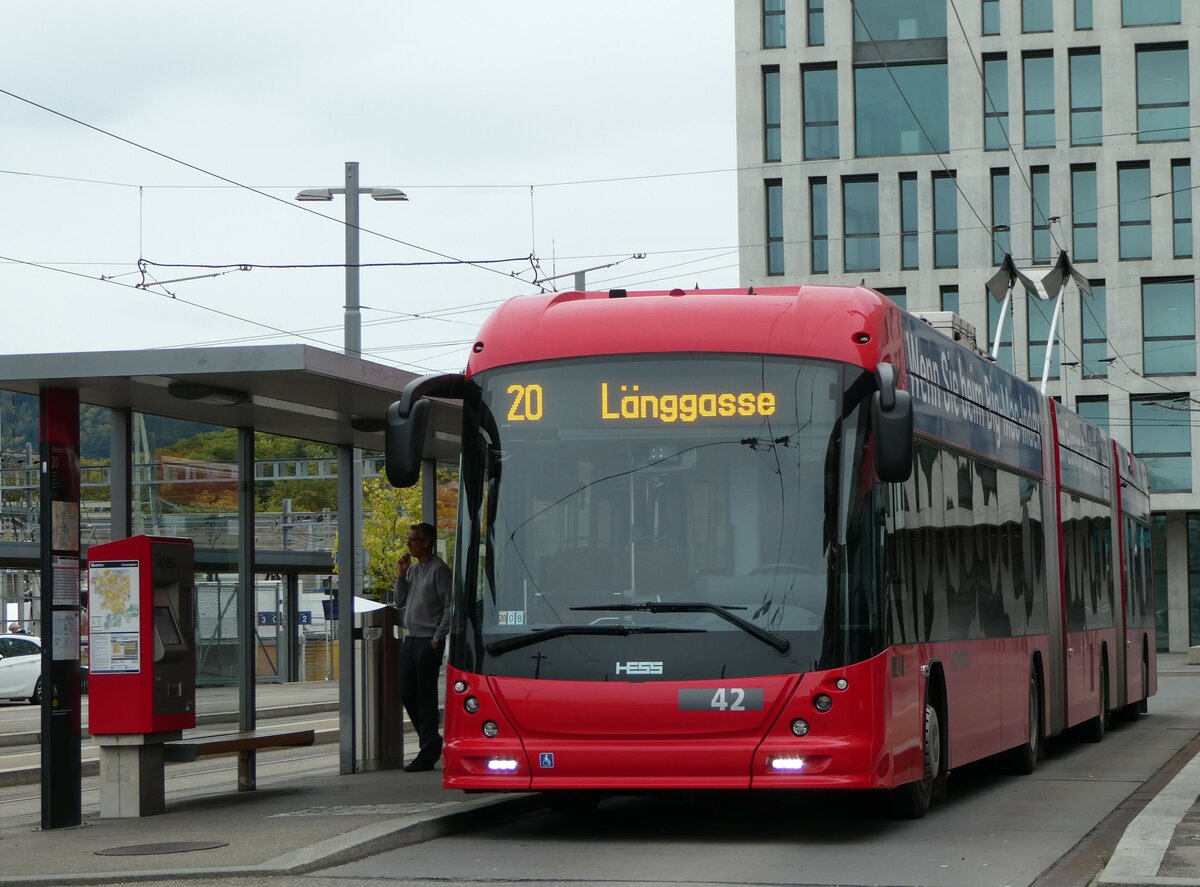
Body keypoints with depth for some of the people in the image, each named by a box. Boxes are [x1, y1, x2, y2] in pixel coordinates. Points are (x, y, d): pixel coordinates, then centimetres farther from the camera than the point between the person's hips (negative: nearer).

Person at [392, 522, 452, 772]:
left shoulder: (439, 569, -9)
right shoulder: (413, 568, 14)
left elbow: (449, 607, -12)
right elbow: (400, 601, 16)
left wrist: (438, 638, -15)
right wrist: (402, 574, 4)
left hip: (428, 642, -8)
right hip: (410, 639, 8)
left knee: (426, 696, -5)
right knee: (407, 695, 10)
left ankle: (428, 753, 0)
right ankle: (432, 741, 23)